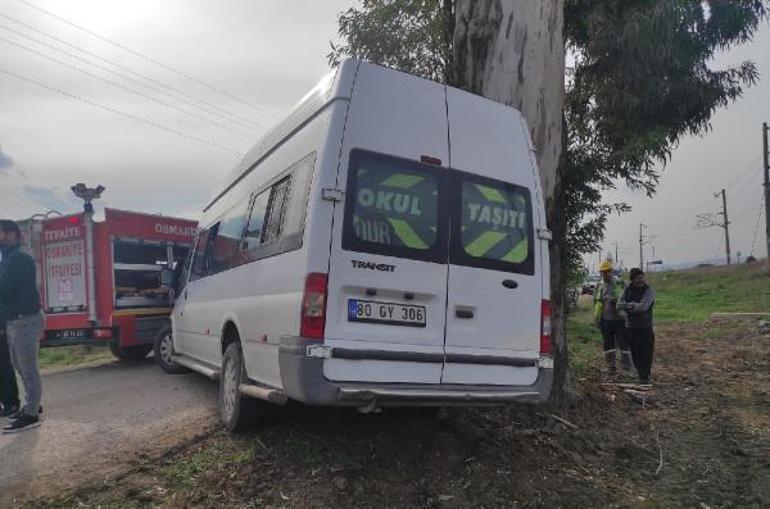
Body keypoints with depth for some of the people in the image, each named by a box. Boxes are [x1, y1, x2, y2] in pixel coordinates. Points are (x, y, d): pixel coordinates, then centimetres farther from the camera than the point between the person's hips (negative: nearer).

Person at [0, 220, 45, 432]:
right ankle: (32, 405, 30)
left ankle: (31, 415, -1)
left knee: (28, 369, -6)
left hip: (25, 321, -10)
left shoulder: (19, 259, -14)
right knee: (21, 367, 18)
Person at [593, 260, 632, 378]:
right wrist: (596, 320, 7)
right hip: (606, 320, 3)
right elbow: (596, 304, 10)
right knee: (608, 345, 7)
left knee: (623, 343, 1)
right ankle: (611, 367, 15)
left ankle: (626, 367, 16)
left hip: (620, 319, -3)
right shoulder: (599, 286, 6)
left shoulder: (620, 283, -4)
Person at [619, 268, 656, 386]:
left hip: (645, 326, -4)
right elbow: (620, 304, -5)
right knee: (635, 352, 9)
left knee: (645, 352, -4)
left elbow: (643, 306, -22)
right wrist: (634, 305, -18)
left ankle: (644, 377, 3)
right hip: (630, 326, 4)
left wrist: (629, 307, -9)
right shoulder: (627, 290, 4)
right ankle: (640, 373, 25)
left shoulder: (648, 291, -10)